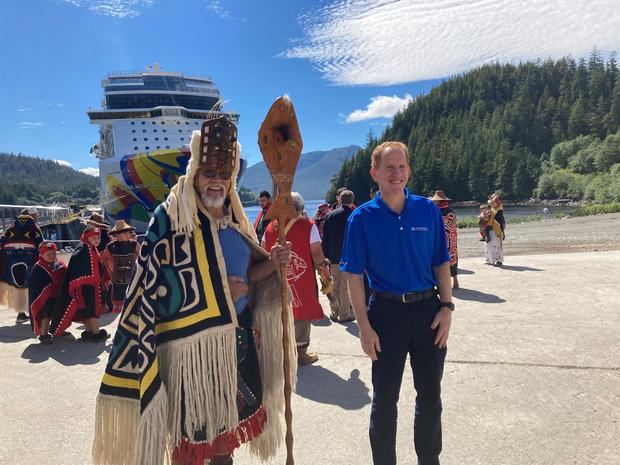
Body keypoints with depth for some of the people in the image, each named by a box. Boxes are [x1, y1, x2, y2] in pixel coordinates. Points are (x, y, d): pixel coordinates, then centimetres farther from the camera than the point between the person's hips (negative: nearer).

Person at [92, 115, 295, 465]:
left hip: (237, 339, 6)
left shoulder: (235, 219, 6)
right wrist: (217, 291, -19)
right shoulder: (169, 217, -13)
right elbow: (150, 285, -17)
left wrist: (271, 263, -6)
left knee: (227, 429, 22)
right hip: (191, 344, -6)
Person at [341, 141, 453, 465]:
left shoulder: (428, 210, 0)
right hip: (386, 312, -2)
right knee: (384, 399, 13)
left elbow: (441, 263, 5)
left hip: (428, 309, 3)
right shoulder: (362, 217, -7)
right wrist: (364, 326, -10)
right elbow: (354, 276, -7)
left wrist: (447, 307, -3)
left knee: (430, 396, 18)